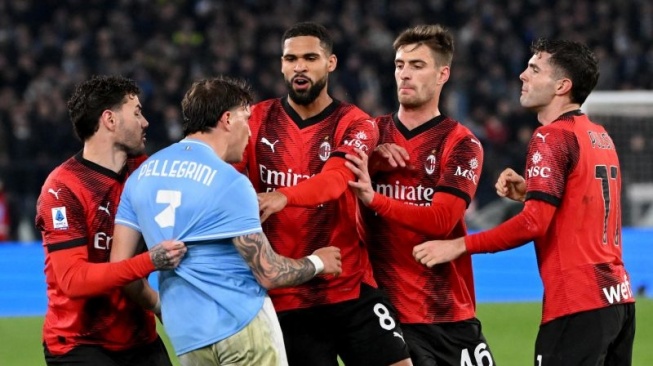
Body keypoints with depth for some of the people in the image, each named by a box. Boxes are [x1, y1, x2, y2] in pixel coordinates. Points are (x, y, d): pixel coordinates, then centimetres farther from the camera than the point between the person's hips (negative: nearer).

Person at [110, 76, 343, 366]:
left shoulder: (140, 176, 9)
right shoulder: (230, 183, -10)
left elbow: (119, 265, 9)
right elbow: (269, 274, -10)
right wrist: (318, 262, 9)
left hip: (185, 336, 6)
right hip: (242, 324, -6)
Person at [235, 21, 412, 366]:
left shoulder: (354, 124, -2)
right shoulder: (258, 120, 7)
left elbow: (336, 179, -21)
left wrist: (283, 197, -40)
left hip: (350, 289, -1)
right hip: (283, 296, 2)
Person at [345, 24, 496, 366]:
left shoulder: (461, 143, -2)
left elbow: (442, 219, -15)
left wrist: (374, 199, -28)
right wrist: (373, 161, -17)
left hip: (448, 312, -1)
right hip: (382, 309, 1)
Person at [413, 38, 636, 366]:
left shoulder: (552, 136, -9)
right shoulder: (601, 138, 15)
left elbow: (535, 222, -17)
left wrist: (460, 245, -14)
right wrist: (531, 193, 12)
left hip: (578, 302, -9)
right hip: (617, 295, 9)